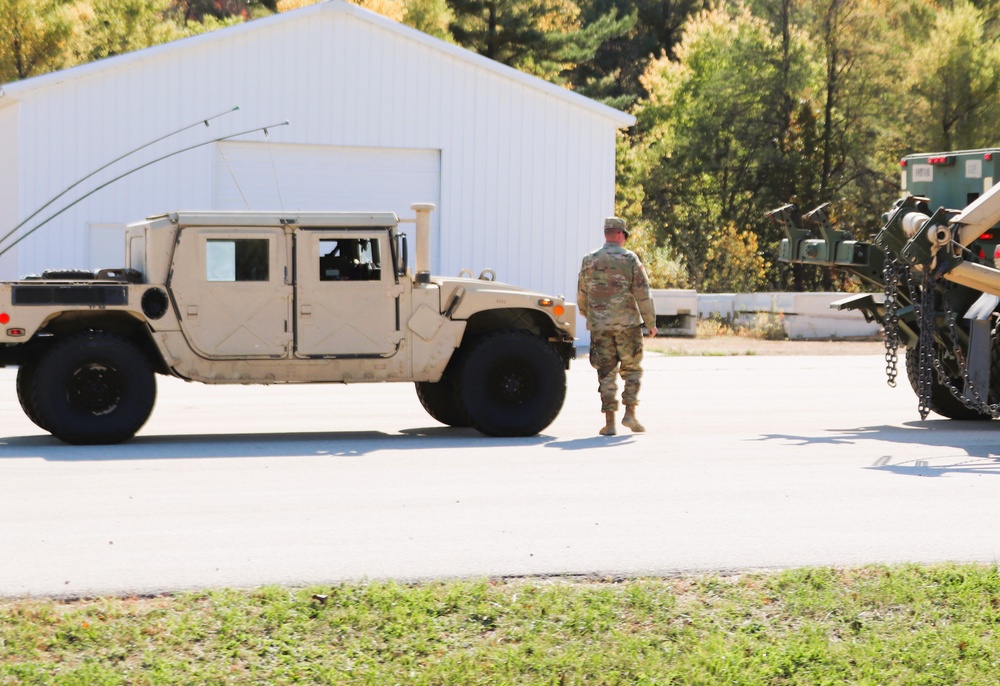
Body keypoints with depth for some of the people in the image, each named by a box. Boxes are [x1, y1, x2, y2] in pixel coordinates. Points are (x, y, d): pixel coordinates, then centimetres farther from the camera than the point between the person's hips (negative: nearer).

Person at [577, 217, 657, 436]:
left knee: (606, 373, 4)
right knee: (632, 369, 11)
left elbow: (581, 296, 12)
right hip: (627, 323, -2)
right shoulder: (629, 258, -3)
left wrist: (588, 316, 30)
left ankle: (609, 421, -1)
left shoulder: (589, 261, 6)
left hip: (599, 326, 2)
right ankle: (630, 413, 1)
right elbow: (643, 293, -6)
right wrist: (651, 322, 0)